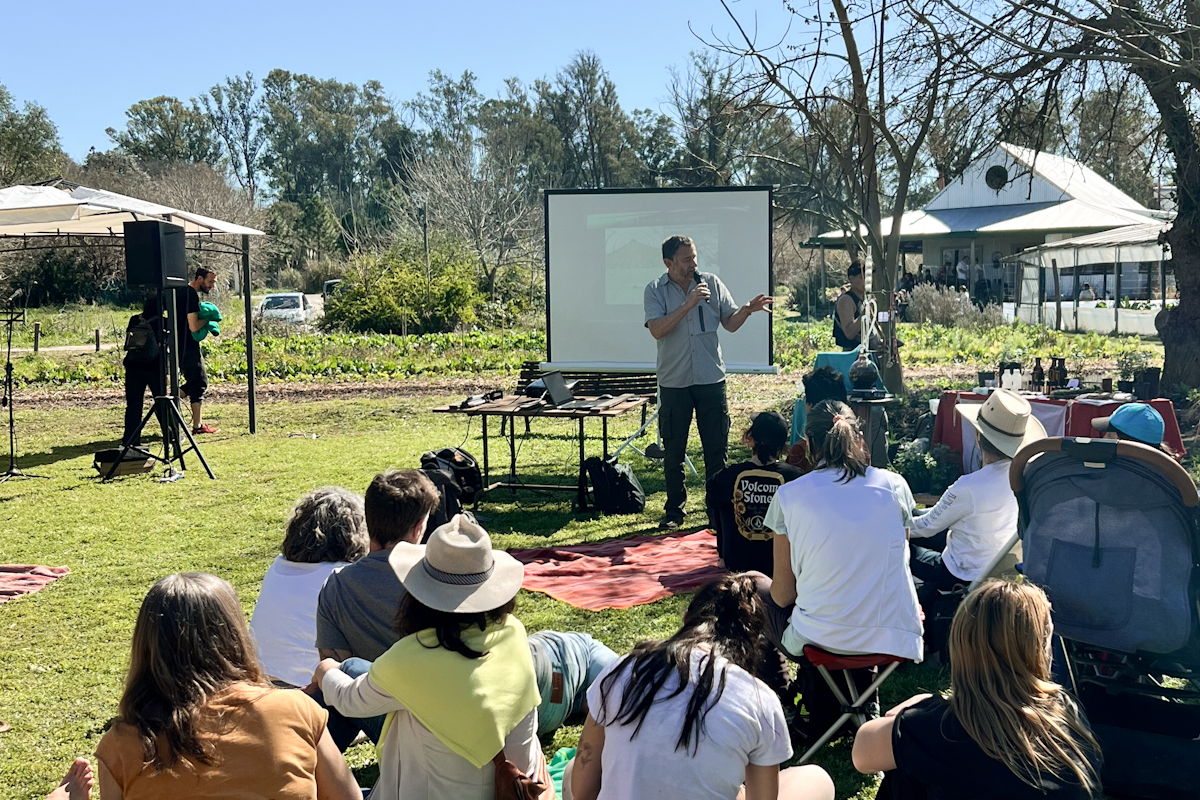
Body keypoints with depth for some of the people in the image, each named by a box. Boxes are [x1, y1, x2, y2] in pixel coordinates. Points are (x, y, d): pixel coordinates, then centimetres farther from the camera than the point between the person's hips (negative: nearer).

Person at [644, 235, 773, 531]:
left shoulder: (712, 283, 4)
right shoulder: (655, 290, -2)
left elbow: (730, 324, 5)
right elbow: (657, 329, -16)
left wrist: (748, 309, -14)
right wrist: (688, 304, -22)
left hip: (711, 379, 1)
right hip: (674, 382, -1)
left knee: (716, 449, 6)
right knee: (673, 452, 7)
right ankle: (674, 511, 20)